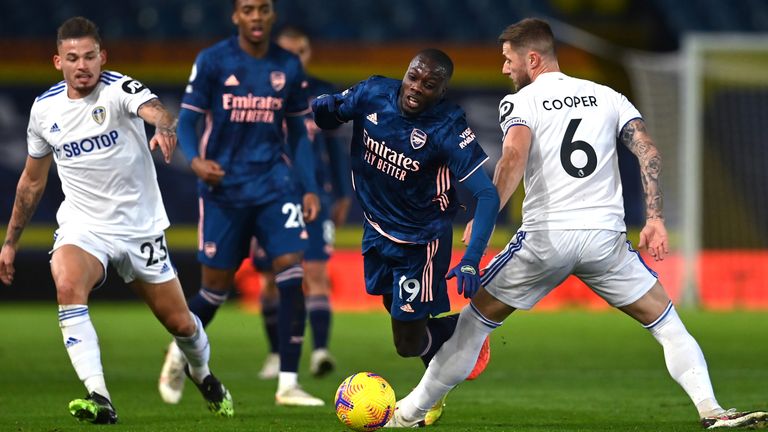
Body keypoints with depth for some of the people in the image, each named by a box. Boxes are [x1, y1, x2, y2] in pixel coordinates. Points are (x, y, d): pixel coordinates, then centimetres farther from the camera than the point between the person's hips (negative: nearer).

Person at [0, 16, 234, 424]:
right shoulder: (44, 108, -1)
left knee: (180, 323, 8)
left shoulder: (119, 89, -14)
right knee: (68, 286, -32)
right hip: (82, 228, 1)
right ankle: (99, 399, -36)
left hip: (140, 227, -1)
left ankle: (202, 374, 44)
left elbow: (153, 108, -38)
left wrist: (164, 126, -62)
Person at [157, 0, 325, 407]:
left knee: (292, 274, -13)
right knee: (216, 286, 5)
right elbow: (186, 121, -3)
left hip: (274, 183, 2)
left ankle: (288, 384, -9)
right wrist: (195, 160, -23)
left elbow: (297, 132, 12)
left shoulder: (288, 67, 5)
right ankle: (179, 351, 35)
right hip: (223, 187, -2)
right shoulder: (212, 61, -5)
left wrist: (309, 187, 5)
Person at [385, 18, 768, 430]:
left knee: (474, 319, 13)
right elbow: (649, 152, 4)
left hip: (545, 237, -2)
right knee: (666, 323, 13)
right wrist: (655, 218, 2)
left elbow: (514, 157, -15)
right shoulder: (606, 96, 15)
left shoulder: (520, 102, 4)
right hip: (605, 235, 2)